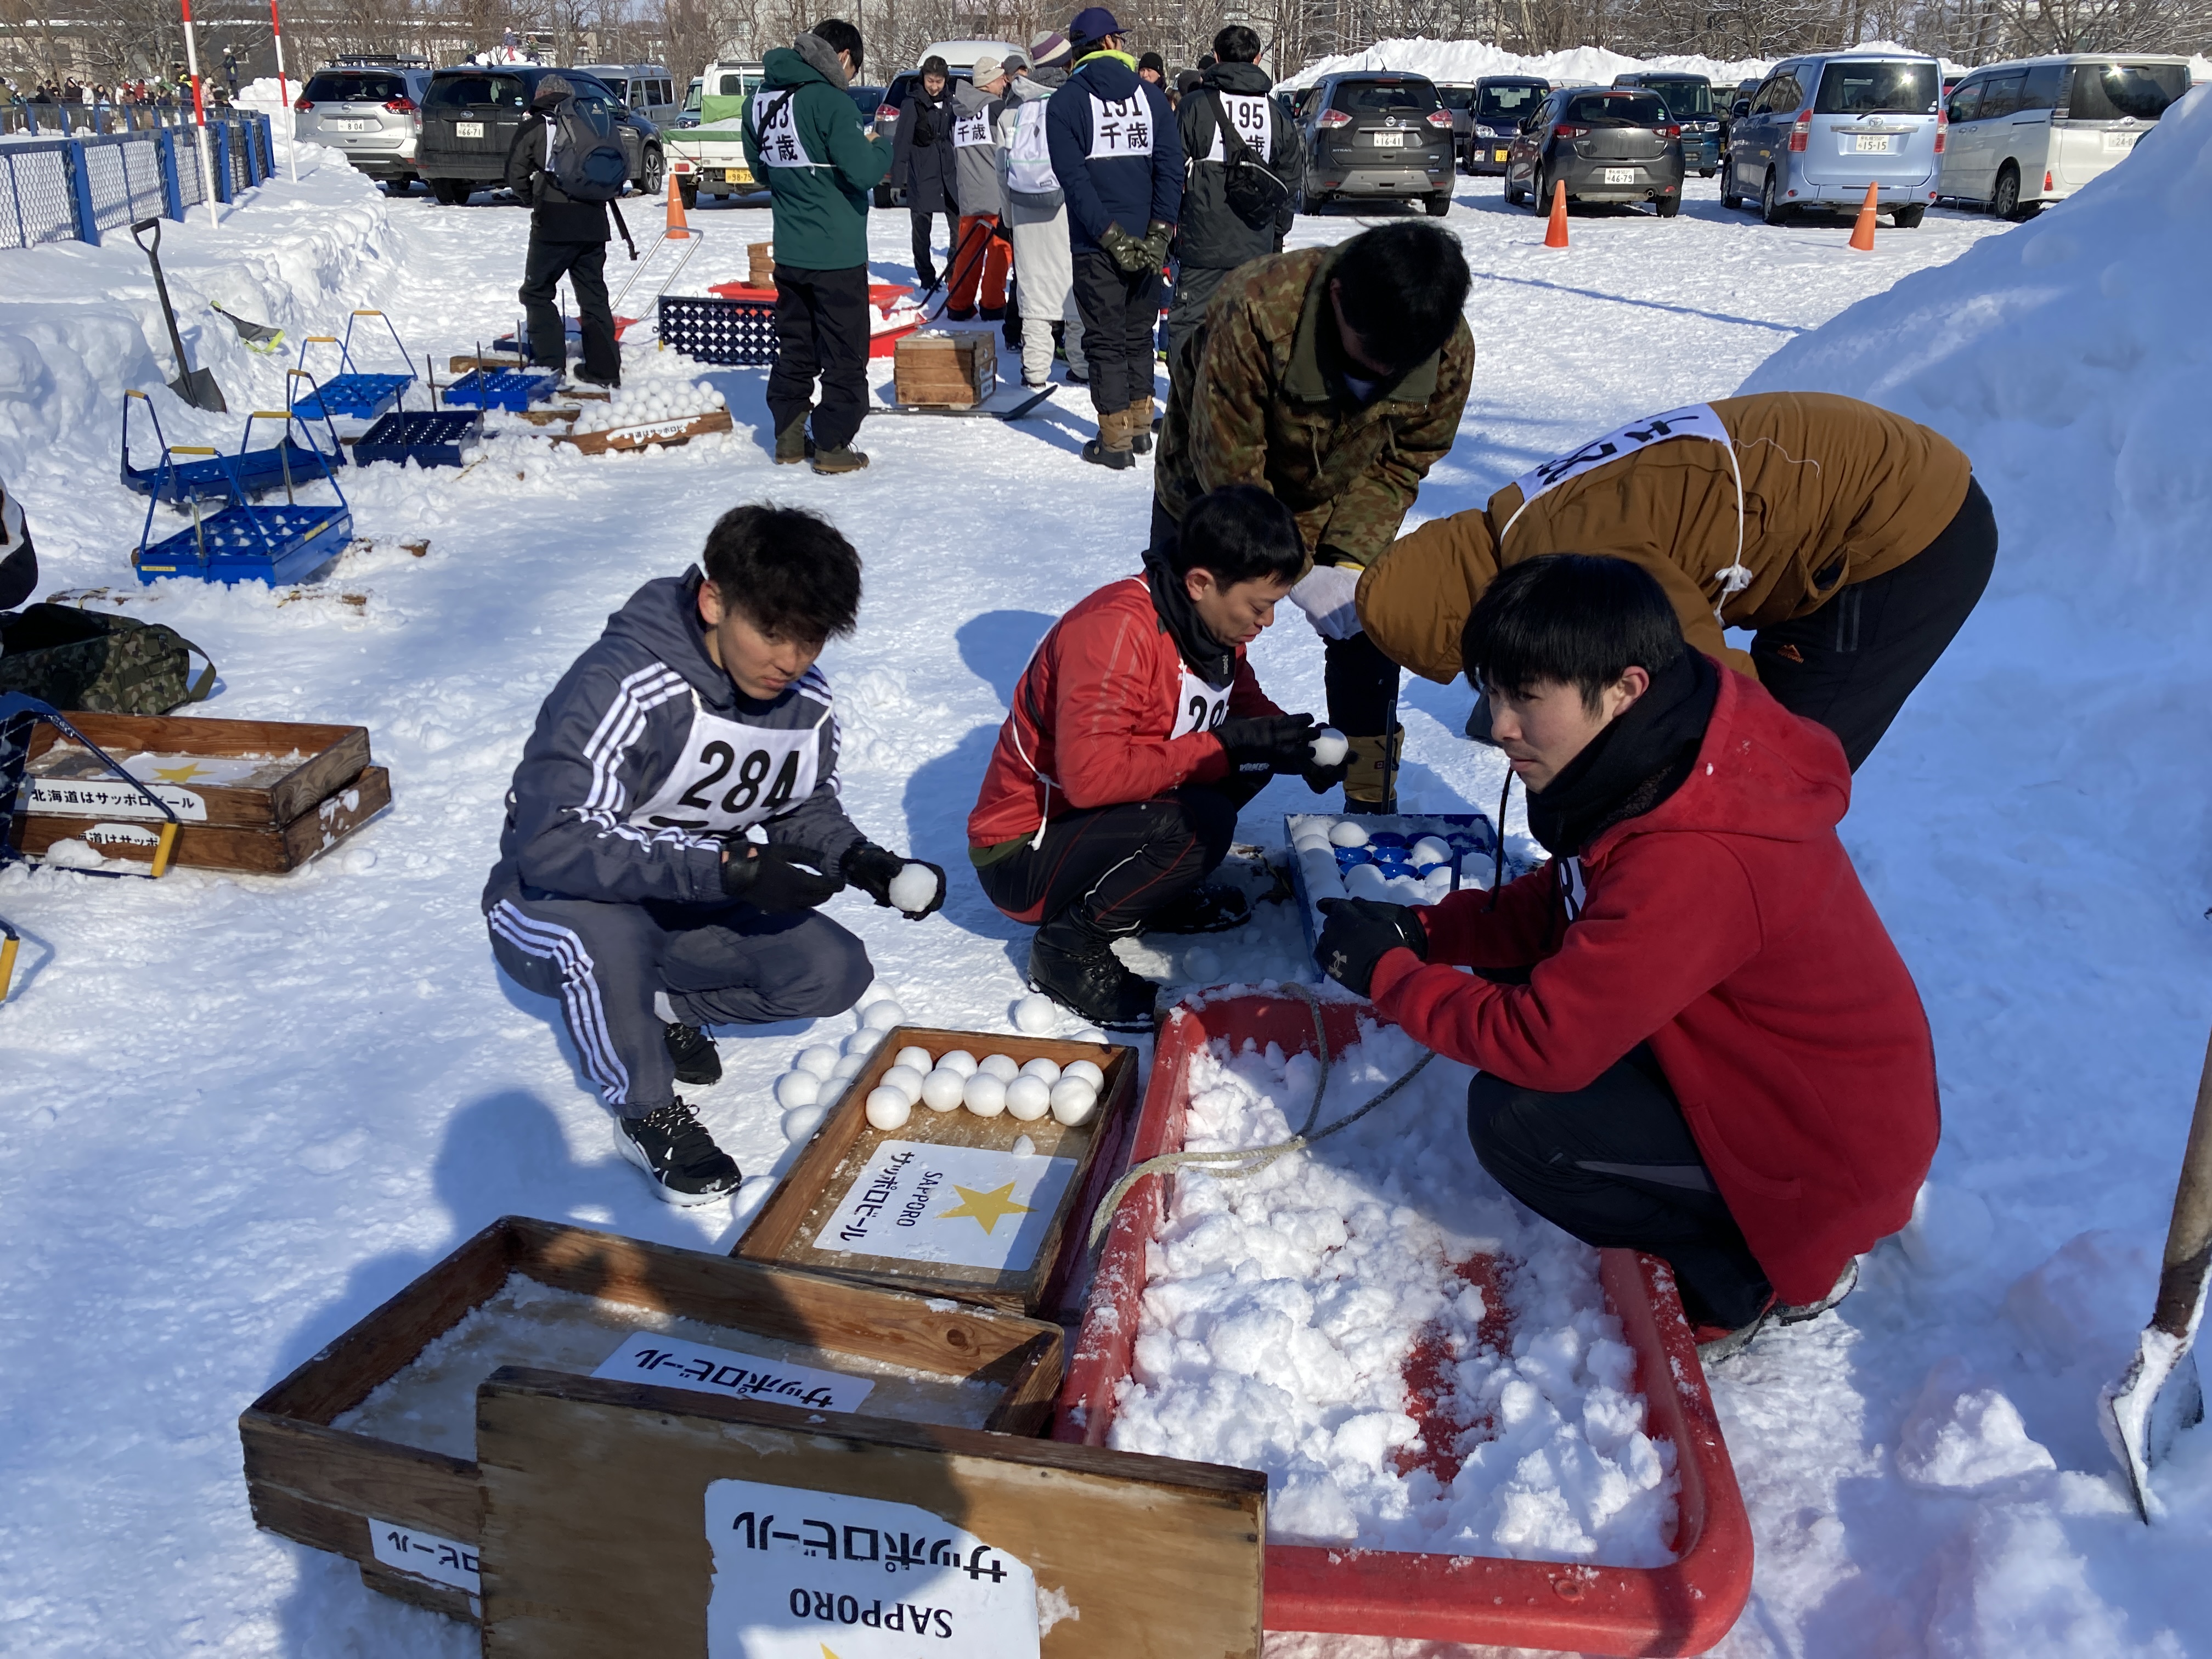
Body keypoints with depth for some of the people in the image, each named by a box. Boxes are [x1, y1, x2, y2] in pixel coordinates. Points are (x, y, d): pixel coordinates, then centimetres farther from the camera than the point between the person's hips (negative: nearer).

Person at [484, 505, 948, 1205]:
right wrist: (728, 866, -44)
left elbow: (805, 809, 6)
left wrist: (860, 861, -16)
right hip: (551, 902, -5)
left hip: (692, 904, 6)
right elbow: (554, 841, -40)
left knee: (836, 973, -12)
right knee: (605, 932, -40)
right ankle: (645, 1110, -10)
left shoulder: (808, 702, -10)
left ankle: (665, 1009, 12)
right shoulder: (622, 686, -32)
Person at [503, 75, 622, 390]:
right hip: (593, 224, 4)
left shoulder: (534, 127, 0)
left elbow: (516, 174, 0)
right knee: (593, 296, 12)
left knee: (537, 293, 6)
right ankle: (604, 368, 11)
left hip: (552, 225, -4)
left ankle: (550, 365, -3)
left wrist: (532, 199, 16)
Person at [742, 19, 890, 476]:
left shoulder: (761, 98, 6)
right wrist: (880, 147, -1)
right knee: (844, 353, 4)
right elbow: (862, 172, -20)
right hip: (837, 251, -7)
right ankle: (832, 446, 7)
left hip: (789, 250, 7)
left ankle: (789, 438, 23)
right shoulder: (830, 100, -17)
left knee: (794, 348, 17)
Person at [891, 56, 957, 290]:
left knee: (959, 226, 0)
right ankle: (927, 277, 13)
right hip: (921, 177, -4)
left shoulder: (949, 104, 10)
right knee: (922, 229, 3)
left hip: (949, 175, 4)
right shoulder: (912, 104, -5)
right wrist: (897, 180, -12)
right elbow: (901, 144, -8)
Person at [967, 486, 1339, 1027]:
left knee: (1251, 755, -3)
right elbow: (1091, 774, -37)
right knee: (1198, 821, -32)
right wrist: (1226, 747, -31)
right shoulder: (1116, 628, -29)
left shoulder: (1215, 617, -3)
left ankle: (1159, 892, 8)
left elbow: (1245, 704, 12)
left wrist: (1298, 745, -10)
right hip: (1023, 853, -9)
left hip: (1102, 818, 9)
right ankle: (1071, 945, -12)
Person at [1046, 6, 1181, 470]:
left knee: (1106, 340, 3)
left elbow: (1073, 178, -12)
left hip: (1095, 244, -3)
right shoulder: (1149, 93, 5)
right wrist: (1159, 232, -8)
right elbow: (1172, 163, -4)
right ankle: (1141, 426, 24)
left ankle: (1115, 440, 3)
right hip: (1147, 239, 3)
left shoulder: (1064, 103, -3)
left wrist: (1110, 236, -13)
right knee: (1138, 334, 17)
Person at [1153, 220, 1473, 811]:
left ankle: (1373, 807, 15)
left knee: (1367, 638, -2)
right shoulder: (1255, 312, -39)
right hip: (1210, 494, -2)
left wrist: (1352, 559, -25)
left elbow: (1399, 465, -11)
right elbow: (1231, 471, -31)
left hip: (1336, 506, 3)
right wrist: (1298, 577, -32)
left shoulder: (1450, 354, -26)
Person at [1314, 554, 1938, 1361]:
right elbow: (1554, 906, 7)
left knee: (1515, 1118, -21)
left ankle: (1760, 1276, 2)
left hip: (1828, 1148, -9)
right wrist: (1420, 930, -7)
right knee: (1509, 980, 1)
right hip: (1760, 1054, 9)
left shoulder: (1694, 860, -36)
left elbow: (1544, 1046, -31)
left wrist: (1387, 973, -17)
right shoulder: (1674, 758, -6)